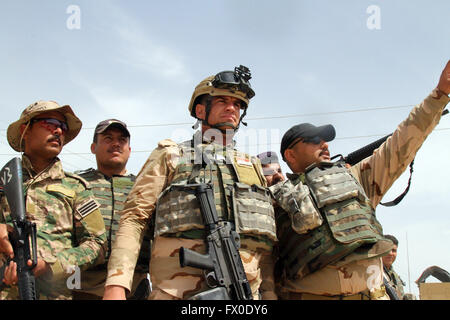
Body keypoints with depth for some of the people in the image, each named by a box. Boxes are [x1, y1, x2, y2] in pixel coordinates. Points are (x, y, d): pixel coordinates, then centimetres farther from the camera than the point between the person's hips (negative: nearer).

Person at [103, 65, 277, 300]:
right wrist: (116, 285, -10)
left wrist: (269, 294, 9)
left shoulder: (254, 167, 24)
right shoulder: (170, 156, 14)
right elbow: (134, 218, 3)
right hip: (176, 292, -3)